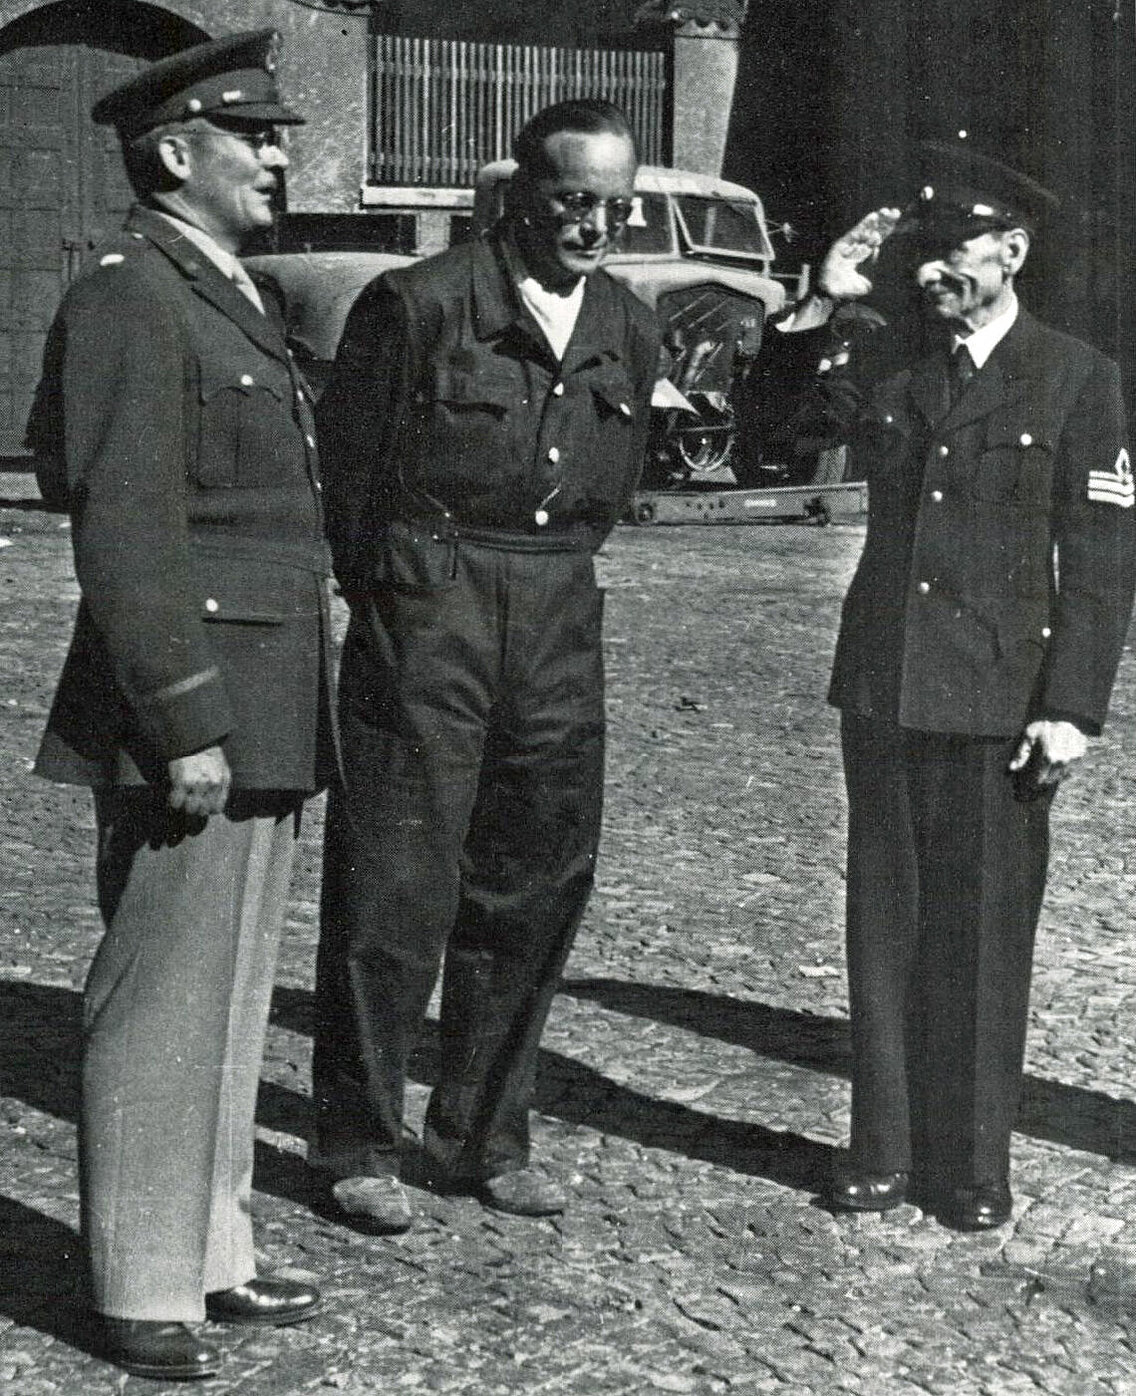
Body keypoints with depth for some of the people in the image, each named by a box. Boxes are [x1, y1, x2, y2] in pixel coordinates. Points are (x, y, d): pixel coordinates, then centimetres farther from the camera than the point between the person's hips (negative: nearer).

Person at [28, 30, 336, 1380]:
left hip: (261, 723, 10)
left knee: (226, 999, 16)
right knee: (161, 1004, 0)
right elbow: (126, 533, -19)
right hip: (191, 720, -10)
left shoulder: (221, 295, 18)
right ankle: (141, 1292, 11)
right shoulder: (127, 295, -12)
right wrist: (186, 727, -21)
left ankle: (210, 1253, 28)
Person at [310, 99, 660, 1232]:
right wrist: (378, 589, 3)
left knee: (536, 882, 9)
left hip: (557, 624, 6)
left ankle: (482, 1137, 24)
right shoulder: (418, 304, -9)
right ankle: (356, 1146, 13)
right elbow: (343, 462, -3)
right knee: (393, 886, -2)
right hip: (424, 615, -6)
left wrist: (558, 570, 13)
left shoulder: (629, 332, 9)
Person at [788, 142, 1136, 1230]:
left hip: (999, 701, -3)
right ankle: (884, 1150, 20)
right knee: (883, 925, 9)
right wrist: (825, 302, -5)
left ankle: (971, 1165, 16)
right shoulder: (885, 364, 9)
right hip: (882, 688, 4)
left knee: (981, 936, 3)